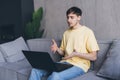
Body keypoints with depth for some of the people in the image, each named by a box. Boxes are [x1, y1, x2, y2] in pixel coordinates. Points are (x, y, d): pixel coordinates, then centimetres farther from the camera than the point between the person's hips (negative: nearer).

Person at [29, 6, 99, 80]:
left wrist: (77, 54, -20)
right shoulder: (66, 33, 15)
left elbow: (93, 57, -7)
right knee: (36, 70, -13)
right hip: (65, 62, 6)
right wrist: (57, 49, -2)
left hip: (79, 65, -6)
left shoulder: (87, 32, -6)